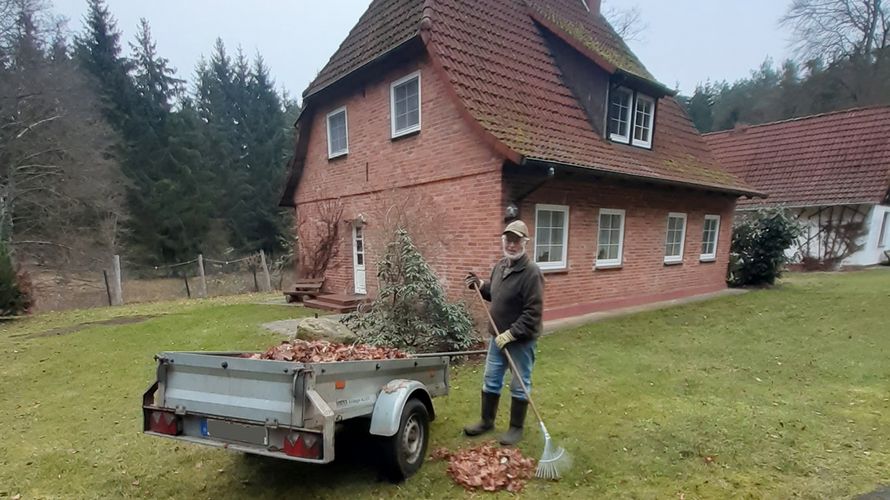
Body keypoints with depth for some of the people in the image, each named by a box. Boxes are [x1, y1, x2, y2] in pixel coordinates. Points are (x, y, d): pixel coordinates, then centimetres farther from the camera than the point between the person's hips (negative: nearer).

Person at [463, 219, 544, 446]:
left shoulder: (531, 272, -21)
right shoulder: (500, 266, 5)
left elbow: (533, 312, -24)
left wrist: (511, 333, -25)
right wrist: (480, 285, 4)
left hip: (521, 340, -7)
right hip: (498, 337, 8)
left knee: (519, 386, 9)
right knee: (490, 381, 18)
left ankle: (516, 428, 26)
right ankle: (487, 421, 36)